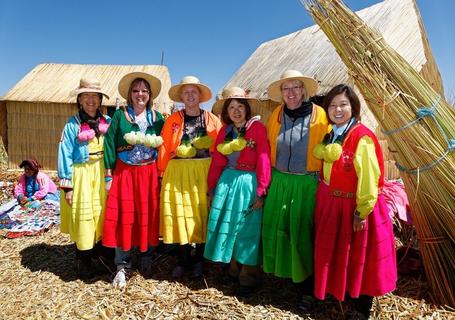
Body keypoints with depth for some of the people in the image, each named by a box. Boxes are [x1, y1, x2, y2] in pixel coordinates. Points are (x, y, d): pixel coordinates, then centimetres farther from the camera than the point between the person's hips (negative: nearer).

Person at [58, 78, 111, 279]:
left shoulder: (107, 122, 4)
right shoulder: (73, 124, -6)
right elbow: (65, 155, -6)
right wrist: (67, 185, -10)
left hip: (102, 174, 3)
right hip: (82, 175, -3)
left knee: (101, 213, 10)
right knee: (83, 216, 3)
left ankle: (98, 251, 28)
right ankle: (83, 260, 20)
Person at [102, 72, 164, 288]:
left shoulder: (157, 118, 7)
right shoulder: (120, 116, 1)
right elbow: (110, 145, 0)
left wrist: (161, 173, 1)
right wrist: (108, 176, -4)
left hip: (149, 174, 2)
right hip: (124, 173, -1)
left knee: (148, 217, 7)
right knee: (123, 217, 0)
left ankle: (147, 260, 25)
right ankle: (122, 267, 13)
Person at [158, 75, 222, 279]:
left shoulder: (212, 120, 3)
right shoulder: (173, 120, 5)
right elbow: (164, 148, 3)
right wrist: (162, 173, -1)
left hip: (204, 172, 0)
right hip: (178, 173, 1)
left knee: (201, 213, 5)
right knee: (180, 214, 4)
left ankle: (198, 260, 23)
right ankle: (183, 260, 21)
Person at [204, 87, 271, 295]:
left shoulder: (257, 128, -8)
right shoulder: (224, 131, 9)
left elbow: (264, 160, -12)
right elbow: (217, 161, 9)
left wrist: (261, 191, -15)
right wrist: (212, 187, 10)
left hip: (248, 183, -5)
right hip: (226, 182, 5)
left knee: (246, 230, 4)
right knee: (226, 226, 13)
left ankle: (249, 278, 21)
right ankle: (233, 269, 34)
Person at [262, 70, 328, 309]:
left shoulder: (319, 116, -8)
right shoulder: (276, 115, 5)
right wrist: (269, 175, 12)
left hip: (307, 184, -4)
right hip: (279, 181, 4)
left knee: (303, 232, 2)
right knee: (276, 228, 10)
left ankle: (307, 288, 19)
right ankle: (280, 270, 35)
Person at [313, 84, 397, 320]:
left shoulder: (362, 137, -19)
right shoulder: (329, 134, 5)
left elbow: (368, 176, -20)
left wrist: (362, 211, -18)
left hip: (354, 205, -7)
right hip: (329, 203, 7)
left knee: (359, 257, 10)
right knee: (329, 252, 21)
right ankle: (325, 292, 43)